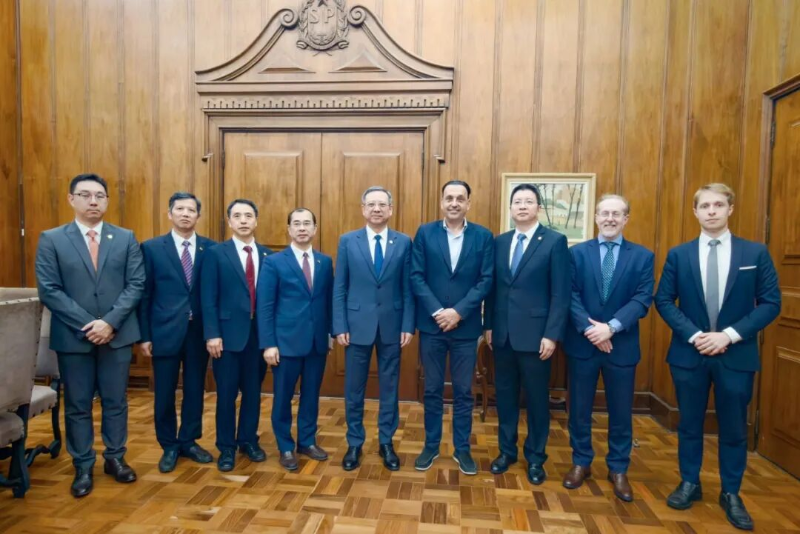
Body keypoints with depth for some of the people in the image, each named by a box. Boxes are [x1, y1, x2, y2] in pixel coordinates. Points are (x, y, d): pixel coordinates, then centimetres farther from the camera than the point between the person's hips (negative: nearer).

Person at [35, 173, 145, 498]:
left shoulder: (126, 239, 4)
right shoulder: (51, 240, 0)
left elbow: (136, 284, -3)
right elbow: (49, 290, -6)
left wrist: (110, 322, -14)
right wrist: (87, 325, -14)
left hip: (117, 334, 1)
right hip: (73, 336, -1)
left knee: (116, 402, 11)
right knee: (77, 406, 10)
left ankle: (115, 458, 27)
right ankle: (83, 467, 24)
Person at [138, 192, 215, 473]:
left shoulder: (211, 248, 2)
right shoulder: (152, 248, 0)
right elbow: (144, 294, 0)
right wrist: (144, 335, -3)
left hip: (199, 331, 1)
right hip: (165, 331, -1)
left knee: (195, 390, 12)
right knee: (164, 393, 9)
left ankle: (188, 441, 30)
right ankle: (169, 446, 27)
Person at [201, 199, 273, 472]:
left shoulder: (267, 255, 6)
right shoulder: (216, 253, -2)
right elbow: (208, 298, -6)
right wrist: (212, 334, -12)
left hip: (259, 333, 3)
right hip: (228, 333, -3)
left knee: (253, 391, 14)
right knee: (226, 394, 8)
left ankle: (249, 440, 31)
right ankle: (226, 447, 24)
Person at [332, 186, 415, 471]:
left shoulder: (404, 242, 2)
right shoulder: (348, 241, 1)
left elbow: (408, 288, 1)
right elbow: (339, 288, 0)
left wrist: (408, 326, -4)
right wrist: (340, 326, -5)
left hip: (391, 325, 1)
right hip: (357, 324, 0)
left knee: (389, 387, 11)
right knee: (354, 388, 10)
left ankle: (386, 443, 28)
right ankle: (354, 444, 27)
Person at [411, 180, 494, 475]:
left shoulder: (483, 236, 1)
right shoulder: (425, 233, 2)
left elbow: (486, 280, -5)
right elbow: (416, 277, -4)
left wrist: (458, 312, -14)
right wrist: (437, 311, -14)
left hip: (466, 326, 0)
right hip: (431, 324, 0)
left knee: (463, 391, 11)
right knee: (432, 390, 12)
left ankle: (462, 449, 26)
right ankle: (431, 446, 27)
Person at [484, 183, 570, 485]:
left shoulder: (555, 241, -5)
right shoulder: (500, 242, 9)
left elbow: (560, 293, -9)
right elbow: (493, 287, 10)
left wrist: (552, 335, -13)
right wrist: (489, 325, 7)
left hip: (535, 333, -4)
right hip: (503, 333, 4)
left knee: (537, 399, 9)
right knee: (505, 395, 14)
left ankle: (535, 458, 27)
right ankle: (506, 450, 31)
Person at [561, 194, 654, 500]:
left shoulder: (643, 256, 2)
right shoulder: (577, 253, 2)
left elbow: (642, 300, -7)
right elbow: (570, 296, -5)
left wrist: (611, 327, -19)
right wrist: (589, 328, -17)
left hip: (622, 345, 0)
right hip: (582, 343, 0)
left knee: (621, 412, 12)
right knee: (579, 408, 10)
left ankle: (618, 469, 30)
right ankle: (581, 463, 28)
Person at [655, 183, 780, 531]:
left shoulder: (756, 253, -1)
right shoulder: (678, 255, 2)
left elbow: (771, 303, -4)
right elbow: (663, 301, -1)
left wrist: (730, 334, -15)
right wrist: (693, 335, -13)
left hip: (737, 356, 0)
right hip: (689, 353, 1)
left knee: (734, 429, 11)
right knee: (690, 424, 12)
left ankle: (731, 495, 29)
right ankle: (690, 484, 29)